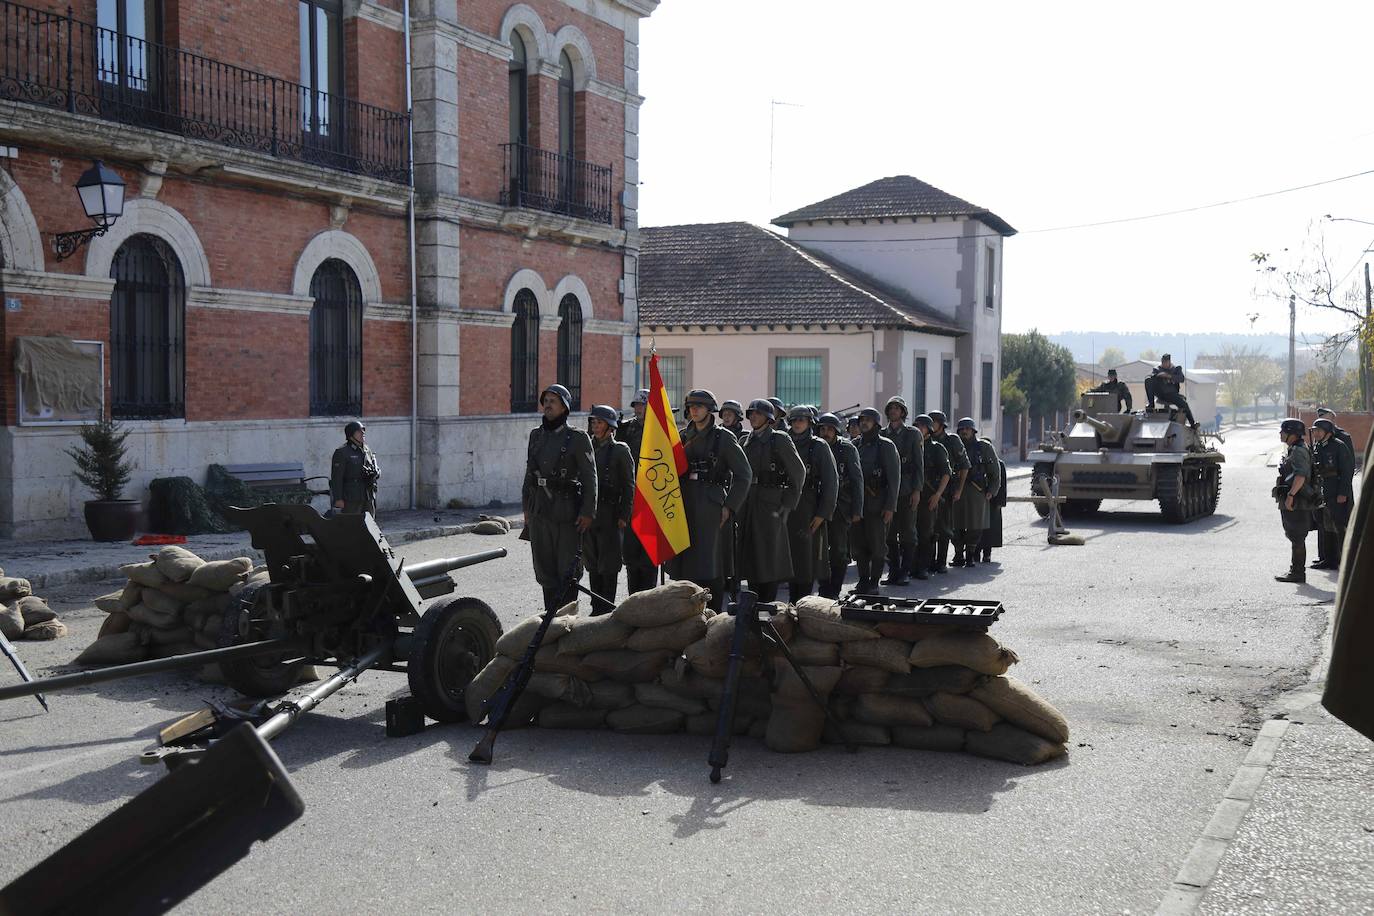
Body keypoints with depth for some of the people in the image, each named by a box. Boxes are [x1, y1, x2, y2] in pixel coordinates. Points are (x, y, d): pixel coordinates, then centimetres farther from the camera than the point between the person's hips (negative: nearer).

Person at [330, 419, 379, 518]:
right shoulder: (341, 452, -6)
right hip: (351, 500, -7)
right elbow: (336, 478, -11)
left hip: (369, 498, 7)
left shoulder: (367, 451, 15)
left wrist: (374, 474, -6)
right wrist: (338, 499, -18)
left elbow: (378, 472, 19)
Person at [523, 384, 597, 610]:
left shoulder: (578, 439, -5)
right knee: (544, 566, 9)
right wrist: (527, 508, 14)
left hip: (567, 510, -5)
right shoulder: (536, 435, 12)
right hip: (539, 510, 5)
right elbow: (530, 472, 16)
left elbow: (590, 477, -6)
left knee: (568, 567, 0)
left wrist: (588, 512, -12)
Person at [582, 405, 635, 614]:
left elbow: (629, 486, -3)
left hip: (610, 515, -5)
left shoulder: (620, 450, -3)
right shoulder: (588, 448, 12)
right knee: (592, 564, 9)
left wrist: (623, 516, -9)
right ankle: (597, 608, 16)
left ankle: (608, 608, 4)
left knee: (608, 565, -2)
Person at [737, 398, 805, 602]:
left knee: (770, 553, -4)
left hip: (771, 505, -5)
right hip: (747, 505, 5)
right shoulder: (745, 441, 13)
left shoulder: (780, 439, -3)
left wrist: (787, 504, -8)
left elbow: (798, 472, -4)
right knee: (750, 555, 7)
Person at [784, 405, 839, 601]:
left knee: (808, 554, -3)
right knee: (790, 555, 5)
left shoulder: (819, 446, -1)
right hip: (787, 509, 4)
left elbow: (831, 482, -5)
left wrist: (823, 513, -11)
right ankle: (793, 602, 13)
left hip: (809, 509, -4)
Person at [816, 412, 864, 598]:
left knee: (839, 551, -1)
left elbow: (857, 480, -3)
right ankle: (824, 588, 11)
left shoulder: (847, 448, -3)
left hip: (841, 506, -3)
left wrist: (857, 510, -8)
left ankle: (834, 591, 7)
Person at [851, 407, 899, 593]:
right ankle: (863, 580, 16)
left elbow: (894, 477, -7)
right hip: (857, 502, 5)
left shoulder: (886, 445, -3)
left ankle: (874, 583, 7)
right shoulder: (855, 445, 12)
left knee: (877, 544, -1)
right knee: (857, 543, 6)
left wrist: (890, 507, -13)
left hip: (878, 503, -5)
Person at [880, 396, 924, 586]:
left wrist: (917, 490, -7)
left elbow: (919, 464, 1)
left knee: (907, 532, -1)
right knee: (889, 533, 3)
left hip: (906, 490, -2)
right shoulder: (881, 435, 10)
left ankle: (905, 572, 4)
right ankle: (893, 571, 9)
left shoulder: (912, 434, 4)